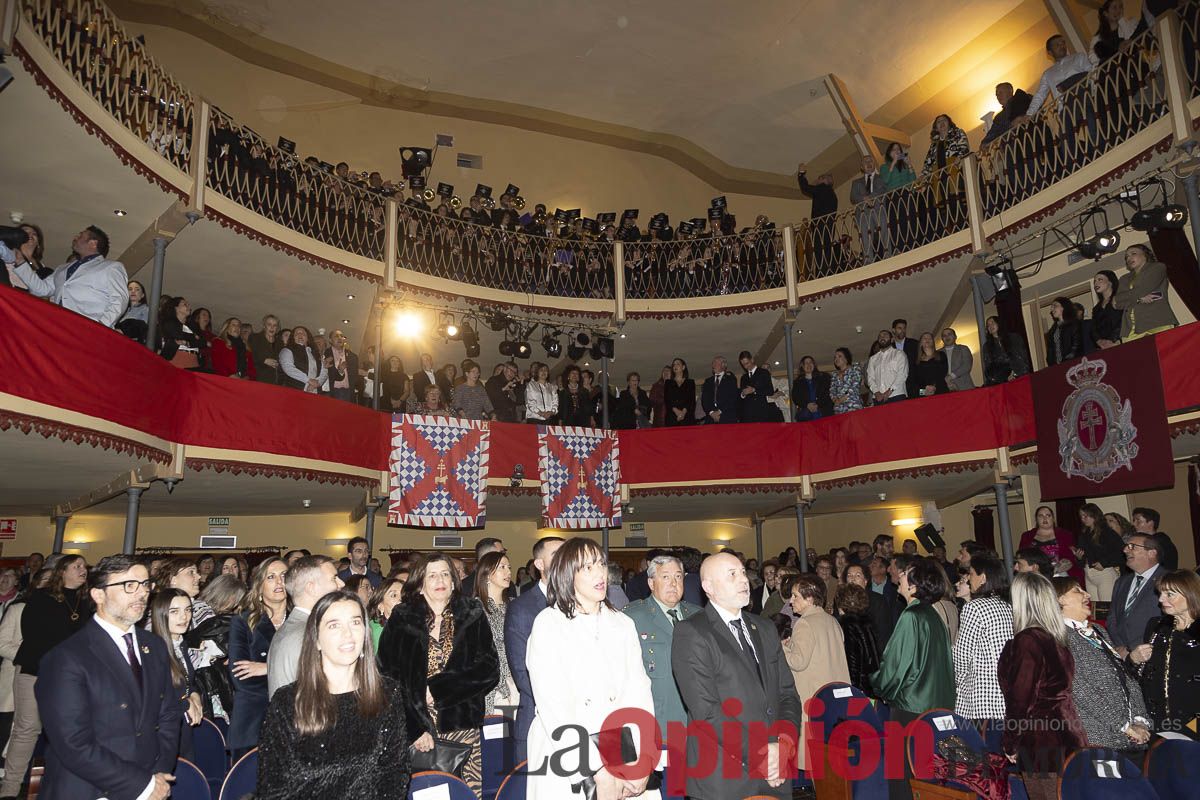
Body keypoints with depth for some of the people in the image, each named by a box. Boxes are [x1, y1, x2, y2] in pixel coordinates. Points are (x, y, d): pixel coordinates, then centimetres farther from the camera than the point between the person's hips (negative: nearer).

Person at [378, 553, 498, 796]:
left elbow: (489, 669, -2)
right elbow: (388, 676, -3)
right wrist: (416, 729, -12)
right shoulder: (402, 619, 2)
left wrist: (437, 688, -10)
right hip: (415, 730, -1)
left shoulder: (473, 617, 5)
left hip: (462, 729, 1)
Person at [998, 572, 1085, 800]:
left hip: (1041, 742, -8)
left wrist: (1010, 744, -7)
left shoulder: (1027, 640, -19)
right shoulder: (1056, 637, 7)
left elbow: (1021, 698, -17)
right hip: (1067, 737, 8)